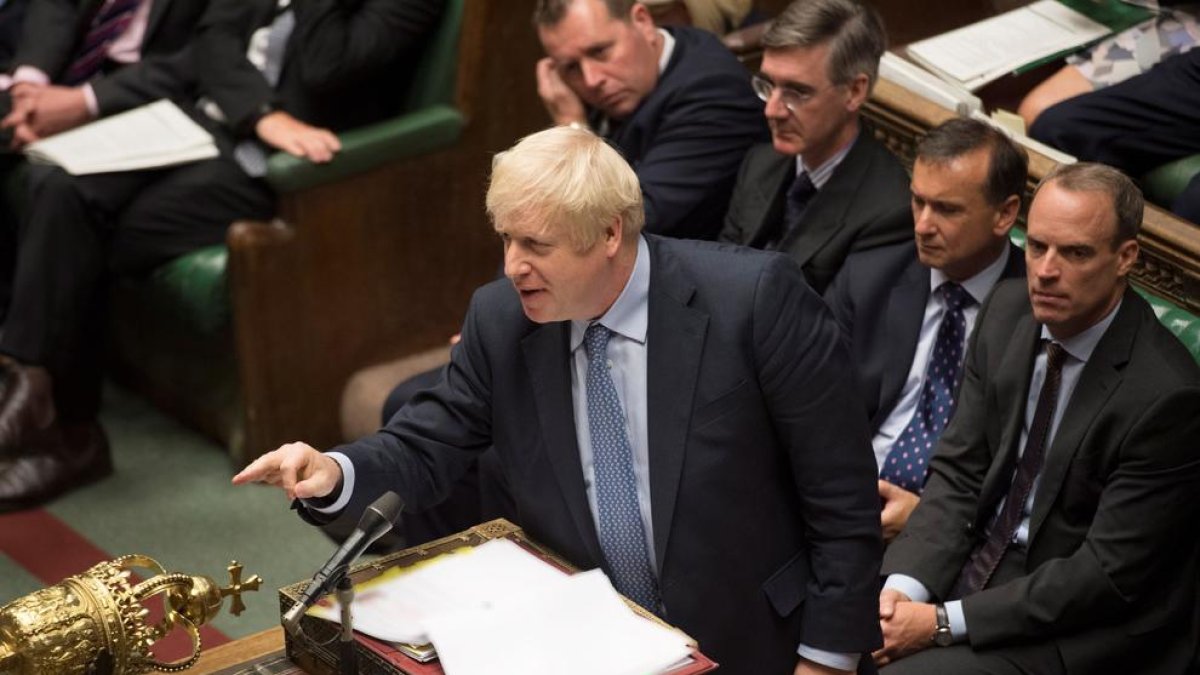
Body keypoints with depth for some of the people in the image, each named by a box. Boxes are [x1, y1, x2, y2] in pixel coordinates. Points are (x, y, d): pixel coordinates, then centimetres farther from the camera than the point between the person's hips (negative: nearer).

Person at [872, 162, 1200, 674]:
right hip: (979, 555, 6)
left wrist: (944, 623, -21)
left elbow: (1108, 575, -20)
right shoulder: (1008, 311, -2)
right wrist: (902, 588, -15)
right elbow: (957, 471, 2)